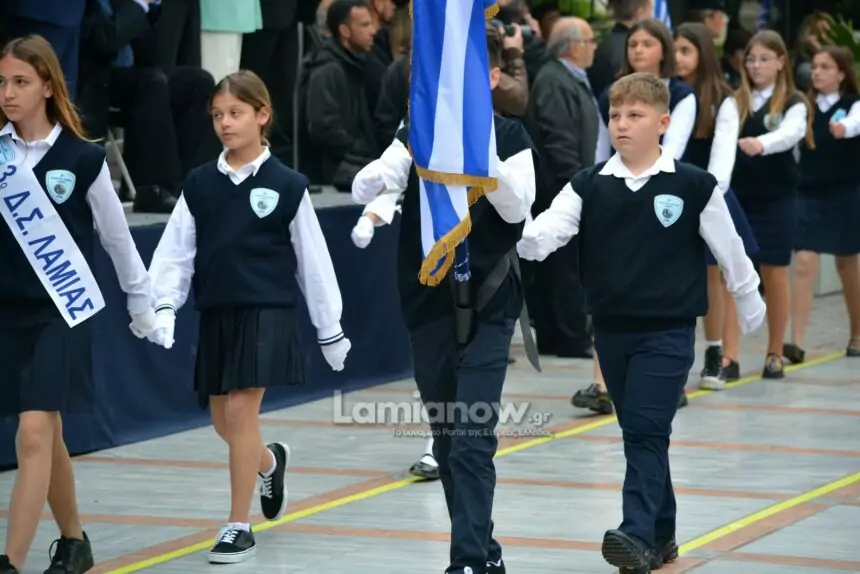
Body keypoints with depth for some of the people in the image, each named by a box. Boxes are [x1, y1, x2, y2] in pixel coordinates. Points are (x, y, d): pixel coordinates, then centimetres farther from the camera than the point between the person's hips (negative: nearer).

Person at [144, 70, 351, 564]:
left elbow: (314, 261, 2)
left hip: (267, 313, -4)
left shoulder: (287, 185, -3)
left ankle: (239, 527, -4)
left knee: (241, 409, -13)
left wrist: (331, 330, 6)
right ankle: (271, 462, 45)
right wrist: (164, 307, -10)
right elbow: (176, 251, 5)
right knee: (221, 419, 11)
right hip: (216, 314, 4)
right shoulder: (200, 185, 6)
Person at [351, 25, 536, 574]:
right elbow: (362, 189, -8)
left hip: (488, 304, -3)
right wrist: (410, 151, -27)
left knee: (472, 439, -13)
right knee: (447, 441, 10)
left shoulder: (509, 136, 0)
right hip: (428, 303, 3)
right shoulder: (420, 131, 4)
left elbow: (517, 208, -12)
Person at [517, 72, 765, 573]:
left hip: (669, 330, -4)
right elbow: (545, 234, -11)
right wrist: (519, 238, -33)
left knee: (647, 431, -14)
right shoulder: (588, 186, 1)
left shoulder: (694, 186, -6)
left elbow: (730, 250, 4)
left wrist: (752, 307, 13)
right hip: (611, 328, 4)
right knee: (638, 434, 12)